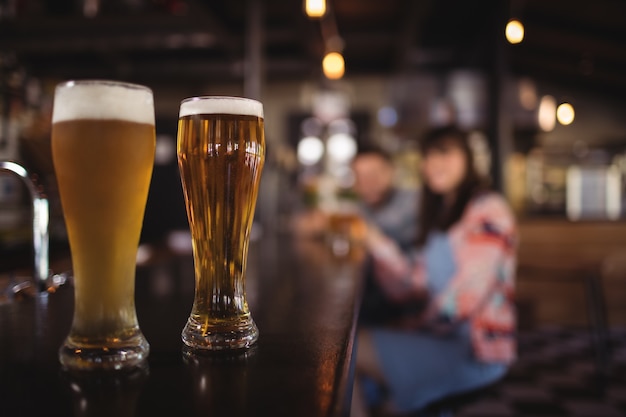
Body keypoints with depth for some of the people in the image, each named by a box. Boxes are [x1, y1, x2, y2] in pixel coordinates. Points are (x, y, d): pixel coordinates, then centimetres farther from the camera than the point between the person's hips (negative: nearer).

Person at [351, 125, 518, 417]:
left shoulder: (488, 210, -10)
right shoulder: (440, 216, 17)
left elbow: (466, 297, -18)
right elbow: (407, 289, 6)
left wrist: (422, 323, -5)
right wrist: (372, 240, -3)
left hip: (476, 351, -8)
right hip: (440, 336, 8)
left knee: (352, 349, -16)